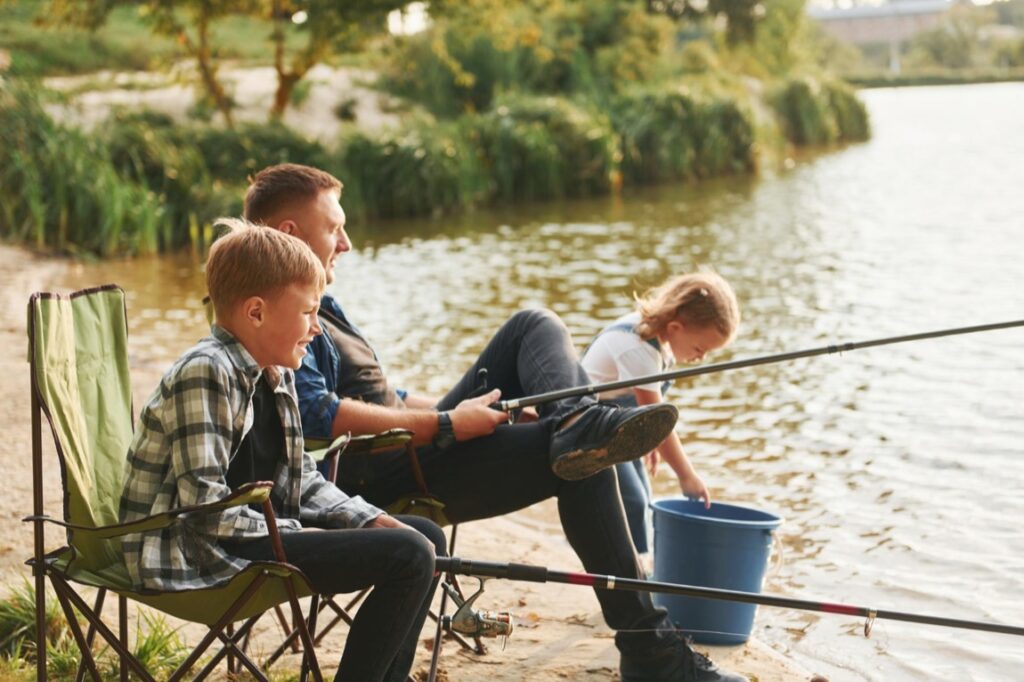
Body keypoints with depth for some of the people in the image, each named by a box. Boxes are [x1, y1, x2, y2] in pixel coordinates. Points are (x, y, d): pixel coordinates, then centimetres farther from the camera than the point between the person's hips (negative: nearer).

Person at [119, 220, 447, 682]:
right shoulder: (206, 374, -19)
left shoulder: (276, 375, 10)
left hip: (263, 531, 10)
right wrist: (298, 535, -15)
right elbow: (205, 508, -24)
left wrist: (375, 522, 1)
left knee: (425, 537, 13)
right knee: (407, 556, -20)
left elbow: (303, 482, 15)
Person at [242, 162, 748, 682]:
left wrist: (471, 411, 16)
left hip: (415, 444, 11)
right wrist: (445, 425, -22)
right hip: (381, 484, -11)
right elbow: (319, 415, -24)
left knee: (535, 326, 5)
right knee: (582, 464, -18)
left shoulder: (317, 304, 25)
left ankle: (576, 424, -29)